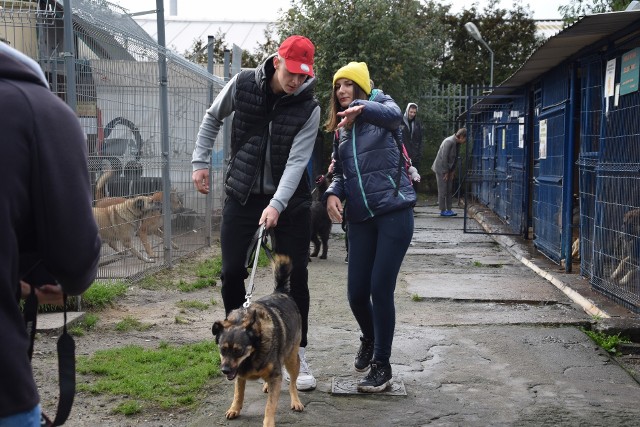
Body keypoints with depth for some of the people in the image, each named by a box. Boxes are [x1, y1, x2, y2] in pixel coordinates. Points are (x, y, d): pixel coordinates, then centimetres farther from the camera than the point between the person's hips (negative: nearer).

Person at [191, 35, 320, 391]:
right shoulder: (243, 84, -7)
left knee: (295, 277, -2)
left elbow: (297, 161, -21)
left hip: (290, 200, -1)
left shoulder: (309, 108, -12)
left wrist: (277, 204, -33)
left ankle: (296, 356, 11)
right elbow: (213, 118, 10)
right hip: (242, 194, 1)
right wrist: (201, 162, 4)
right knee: (231, 271, 0)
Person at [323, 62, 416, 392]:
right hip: (360, 217, 5)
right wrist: (333, 192, -7)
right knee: (356, 292, 5)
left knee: (380, 288, -9)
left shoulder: (380, 106, -1)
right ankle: (369, 340, 37)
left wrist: (360, 108, -47)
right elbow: (340, 172, 17)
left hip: (393, 211, -5)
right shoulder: (340, 129, 16)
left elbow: (393, 114, -26)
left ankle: (382, 364, 8)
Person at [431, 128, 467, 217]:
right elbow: (444, 158, -21)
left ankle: (449, 209, 15)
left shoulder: (457, 143, 4)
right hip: (441, 169, -9)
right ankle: (443, 211, 3)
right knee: (443, 191, -3)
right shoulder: (449, 142, -22)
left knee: (449, 190, 9)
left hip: (448, 170, 9)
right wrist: (446, 172, -17)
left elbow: (455, 158, 10)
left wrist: (453, 171, 6)